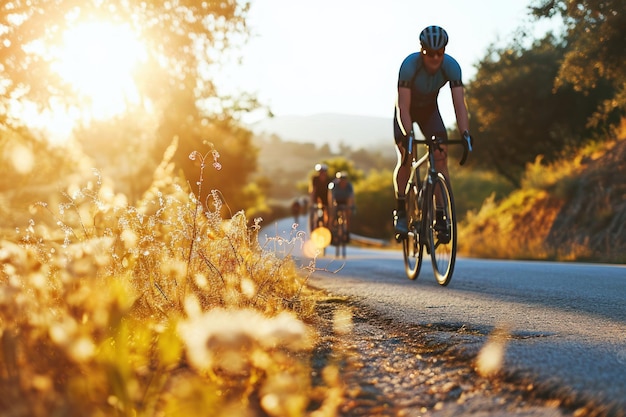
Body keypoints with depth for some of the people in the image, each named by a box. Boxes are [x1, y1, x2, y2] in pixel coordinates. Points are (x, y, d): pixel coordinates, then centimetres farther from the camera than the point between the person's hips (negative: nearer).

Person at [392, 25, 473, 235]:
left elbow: (459, 103, -30)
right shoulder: (410, 64, -34)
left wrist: (465, 134, -44)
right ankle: (400, 212, -2)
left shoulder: (451, 66, -27)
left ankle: (441, 214, -11)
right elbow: (403, 106, -37)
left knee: (441, 156, -14)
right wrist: (408, 135, -51)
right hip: (407, 110, -2)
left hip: (429, 109, 2)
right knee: (405, 158, -16)